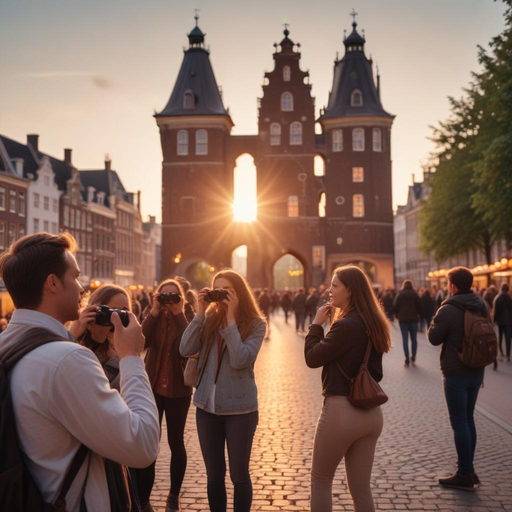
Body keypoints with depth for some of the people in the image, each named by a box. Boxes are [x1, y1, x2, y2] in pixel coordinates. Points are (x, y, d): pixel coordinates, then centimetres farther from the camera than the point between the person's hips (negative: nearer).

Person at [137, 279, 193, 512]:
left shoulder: (187, 318, -3)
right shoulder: (154, 318, 3)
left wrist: (179, 313, -22)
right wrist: (154, 311, -19)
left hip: (178, 390, -1)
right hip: (152, 387, 1)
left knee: (176, 442, 10)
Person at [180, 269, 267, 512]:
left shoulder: (256, 324, -9)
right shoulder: (210, 319, 0)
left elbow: (240, 360, -22)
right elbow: (185, 350, -10)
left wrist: (231, 318, -20)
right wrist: (200, 313, -13)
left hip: (240, 409, -3)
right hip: (206, 406, 3)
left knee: (239, 475, 9)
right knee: (214, 475, 15)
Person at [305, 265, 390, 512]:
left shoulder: (346, 325, -18)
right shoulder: (373, 324, 9)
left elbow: (312, 358, -12)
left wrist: (317, 323, -3)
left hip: (341, 410, -8)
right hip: (371, 412, 8)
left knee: (320, 479, 12)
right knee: (361, 488, 14)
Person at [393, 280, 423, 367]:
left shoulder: (400, 294, -2)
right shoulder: (415, 294, 0)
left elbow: (395, 306, -4)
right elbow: (420, 305, -2)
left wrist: (397, 314, 12)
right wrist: (419, 315, 12)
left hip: (403, 319, -1)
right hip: (413, 319, 1)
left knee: (405, 339, 2)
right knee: (414, 338, 11)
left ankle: (407, 360, -2)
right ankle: (413, 358, 6)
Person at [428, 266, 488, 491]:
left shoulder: (448, 310, -18)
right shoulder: (482, 306, 5)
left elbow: (434, 338, -11)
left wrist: (437, 319, 6)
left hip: (456, 373, -7)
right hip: (476, 371, 7)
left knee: (459, 421, 0)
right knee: (468, 419, 17)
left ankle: (464, 475, 6)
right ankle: (468, 470, 23)